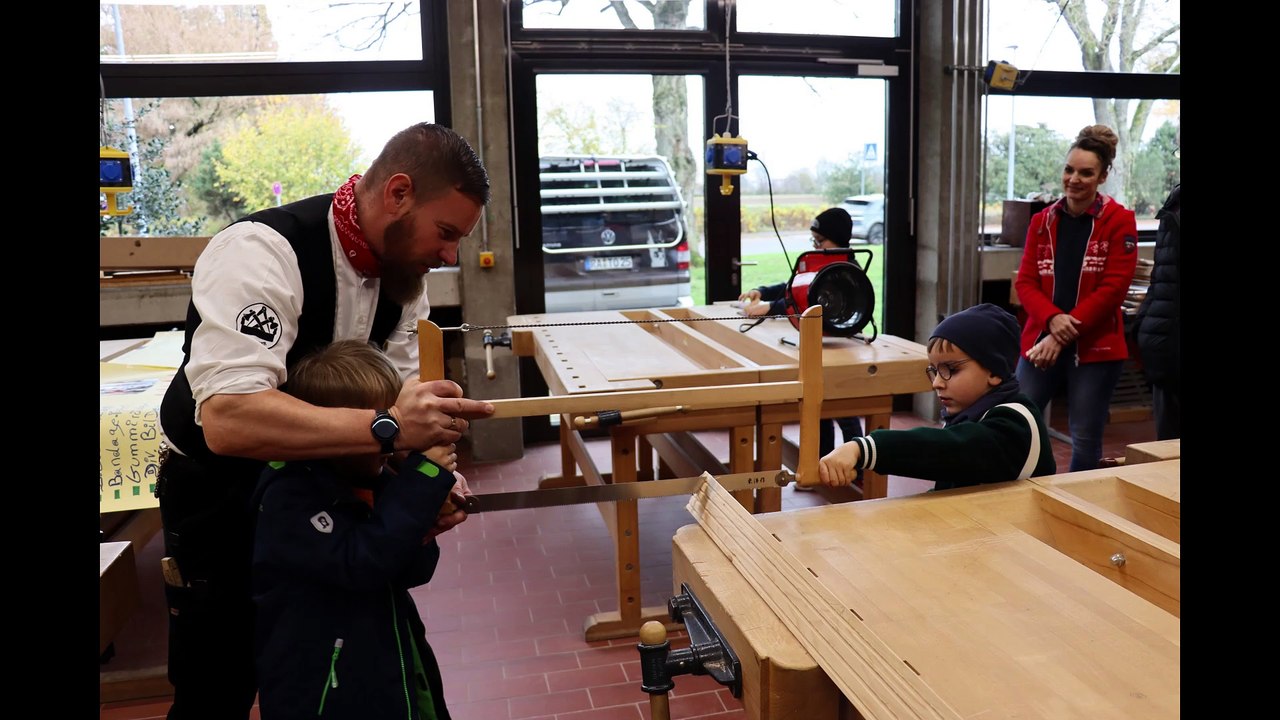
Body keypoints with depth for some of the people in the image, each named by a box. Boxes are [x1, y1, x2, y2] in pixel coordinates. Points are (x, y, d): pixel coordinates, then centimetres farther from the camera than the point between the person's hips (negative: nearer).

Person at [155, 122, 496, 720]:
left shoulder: (400, 268, -7)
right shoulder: (262, 253, -30)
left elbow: (398, 397, -3)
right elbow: (228, 419, -42)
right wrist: (386, 427, -47)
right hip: (222, 497, -6)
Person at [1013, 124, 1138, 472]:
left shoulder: (1119, 221, -2)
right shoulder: (1042, 221, 8)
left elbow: (1113, 288, -9)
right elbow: (1025, 282, 3)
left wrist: (1065, 335, -15)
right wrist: (1053, 319, -16)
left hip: (1095, 347, -3)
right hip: (1041, 340, 3)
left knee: (1085, 439, 4)